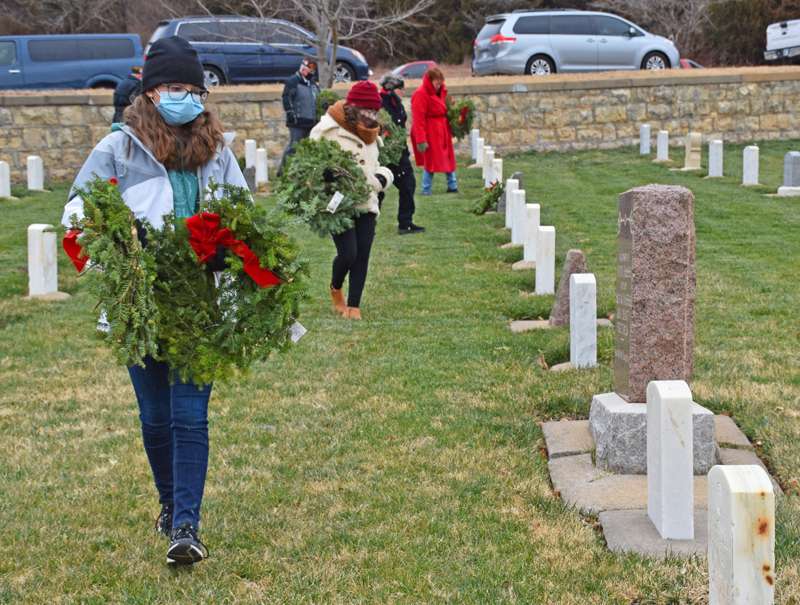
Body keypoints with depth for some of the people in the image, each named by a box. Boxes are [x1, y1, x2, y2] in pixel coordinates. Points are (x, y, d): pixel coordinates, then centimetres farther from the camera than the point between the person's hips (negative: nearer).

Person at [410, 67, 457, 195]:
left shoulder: (441, 92, 9)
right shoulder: (420, 95, -18)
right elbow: (418, 119, -20)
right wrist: (421, 140, -22)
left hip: (442, 131, 9)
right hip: (430, 133, -9)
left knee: (448, 159, 14)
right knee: (431, 161, -3)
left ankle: (452, 186, 25)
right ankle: (426, 190, 7)